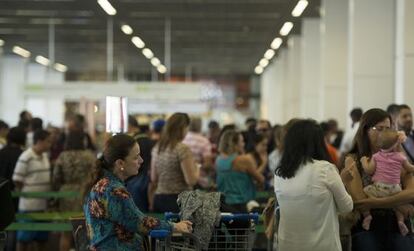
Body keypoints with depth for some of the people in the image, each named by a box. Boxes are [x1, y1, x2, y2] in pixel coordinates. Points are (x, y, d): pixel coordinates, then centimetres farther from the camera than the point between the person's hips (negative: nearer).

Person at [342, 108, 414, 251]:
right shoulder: (353, 160, 4)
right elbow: (359, 201, -6)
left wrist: (373, 202, -15)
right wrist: (398, 204, -4)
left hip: (397, 225, 2)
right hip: (366, 227, -2)